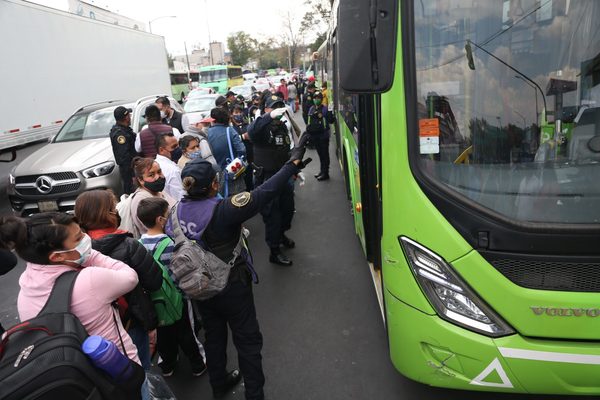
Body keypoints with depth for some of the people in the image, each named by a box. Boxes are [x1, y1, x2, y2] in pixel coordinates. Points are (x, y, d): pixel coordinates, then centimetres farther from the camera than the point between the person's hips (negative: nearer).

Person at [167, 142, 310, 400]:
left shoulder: (178, 211, -10)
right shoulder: (222, 211, -28)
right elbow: (264, 194, -32)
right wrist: (293, 163, -26)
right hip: (232, 287, -6)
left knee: (214, 336, 25)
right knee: (248, 340, 12)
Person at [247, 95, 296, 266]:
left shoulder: (283, 126, 10)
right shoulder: (262, 126, -14)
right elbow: (251, 131, -40)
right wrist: (270, 116, -52)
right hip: (266, 177, -7)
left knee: (288, 208, 21)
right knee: (272, 214, 0)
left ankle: (281, 234, 49)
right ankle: (274, 252, 14)